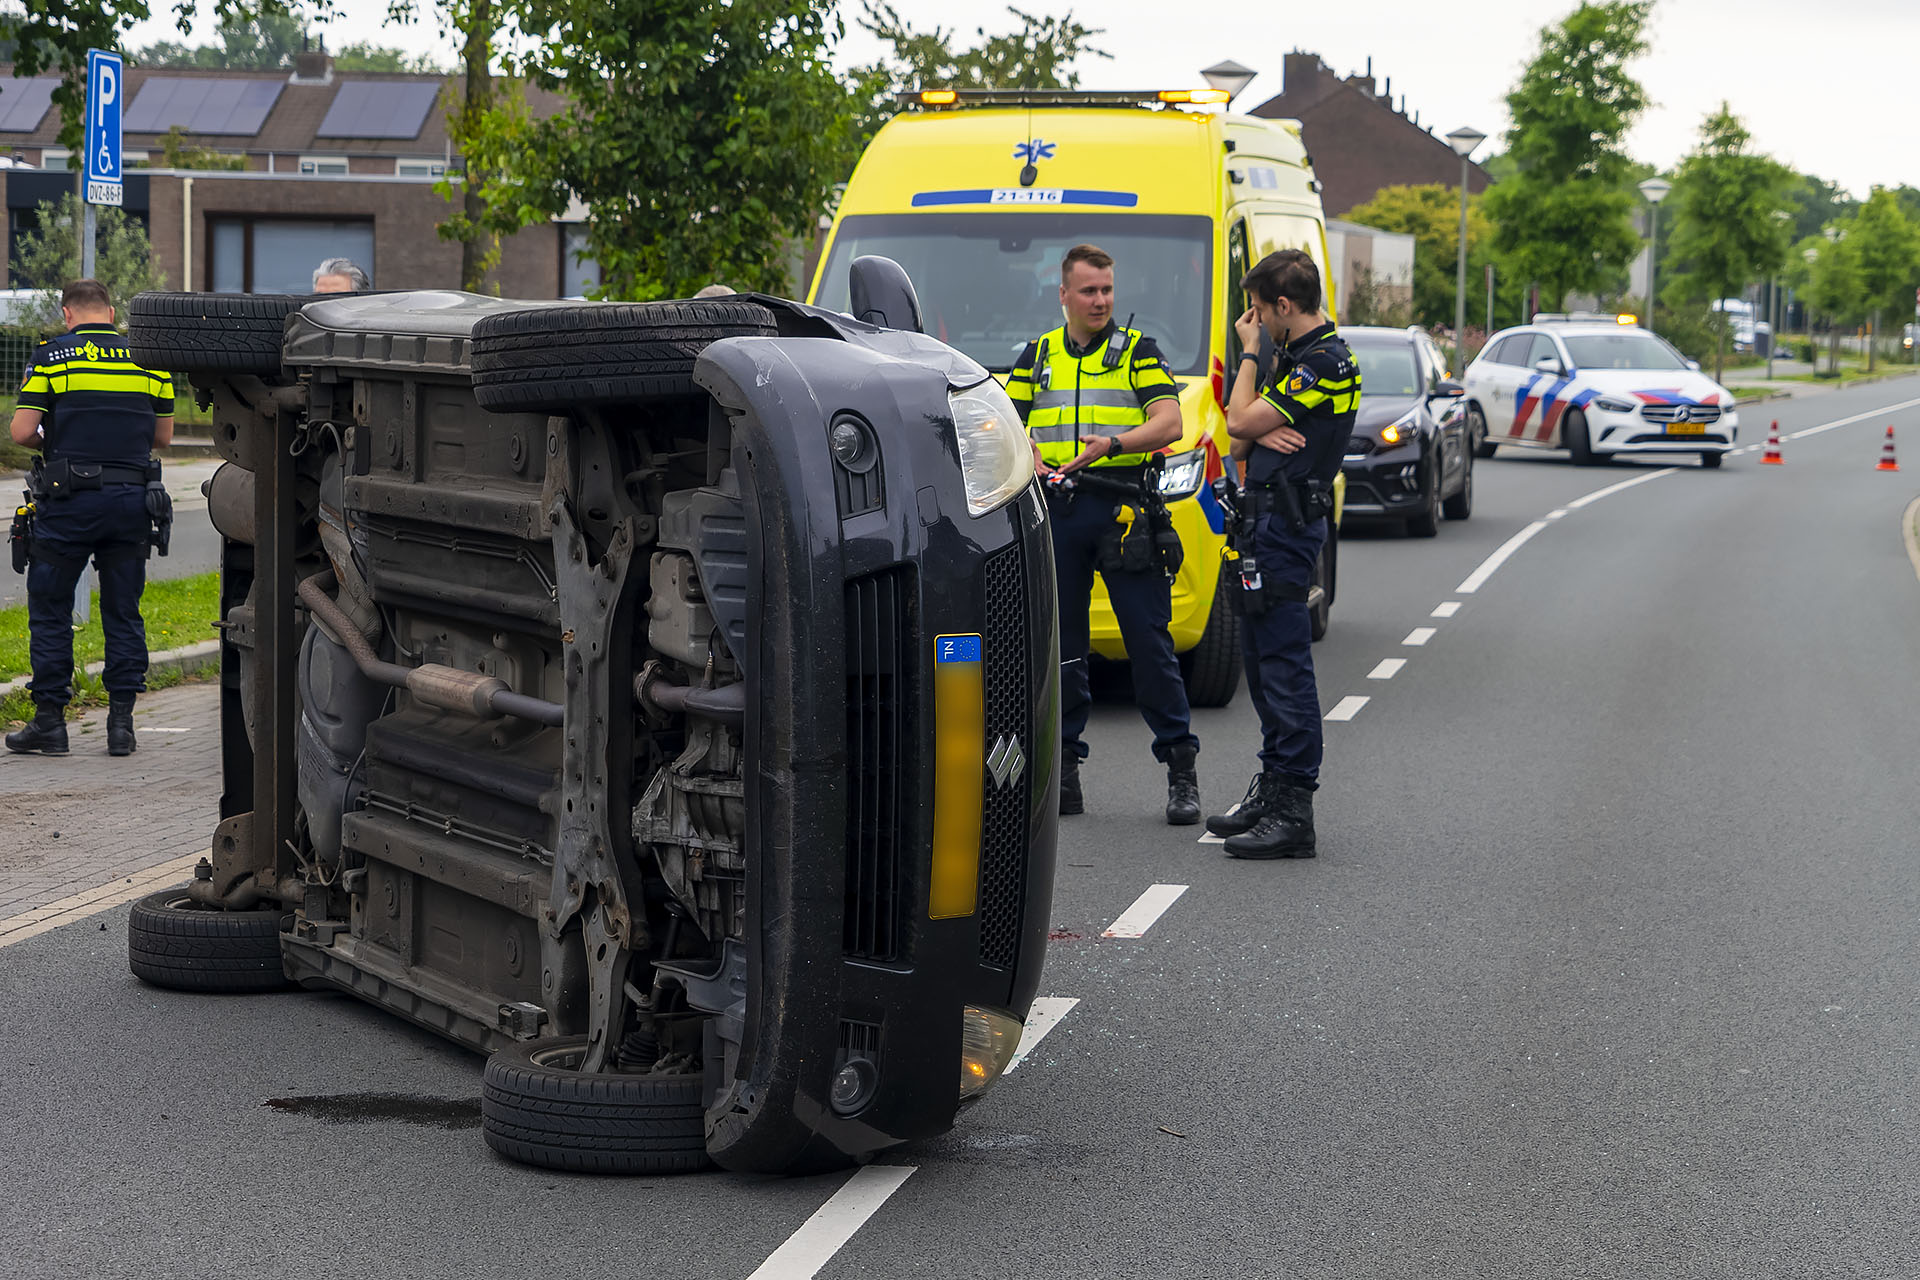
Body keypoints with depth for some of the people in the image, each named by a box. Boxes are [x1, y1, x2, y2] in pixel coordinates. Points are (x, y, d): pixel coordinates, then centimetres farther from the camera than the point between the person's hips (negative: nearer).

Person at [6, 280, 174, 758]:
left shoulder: (52, 356, -2)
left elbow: (21, 432, -6)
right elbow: (163, 436, 13)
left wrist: (49, 443, 14)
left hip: (69, 502, -3)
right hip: (132, 500, 3)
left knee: (50, 610, 7)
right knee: (123, 612, 10)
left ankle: (49, 722, 7)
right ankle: (121, 723, 7)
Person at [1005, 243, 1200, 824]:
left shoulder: (1138, 350, 6)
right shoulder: (1036, 356, 16)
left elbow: (1168, 423, -5)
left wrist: (1111, 444, -22)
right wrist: (1032, 461, -7)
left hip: (1125, 508, -3)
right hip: (1056, 512, 3)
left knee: (1150, 641, -5)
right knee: (1059, 643, 6)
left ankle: (1181, 771, 0)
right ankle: (1063, 769, 13)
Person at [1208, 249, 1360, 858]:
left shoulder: (1327, 363, -14)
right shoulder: (1294, 358, 19)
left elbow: (1240, 421, -16)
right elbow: (1239, 441, 17)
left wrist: (1249, 351, -3)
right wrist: (1260, 436, -6)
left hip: (1286, 524, -10)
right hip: (1266, 522, 10)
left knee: (1284, 663, -11)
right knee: (1262, 659, 15)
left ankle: (1293, 812, -11)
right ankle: (1272, 790, 24)